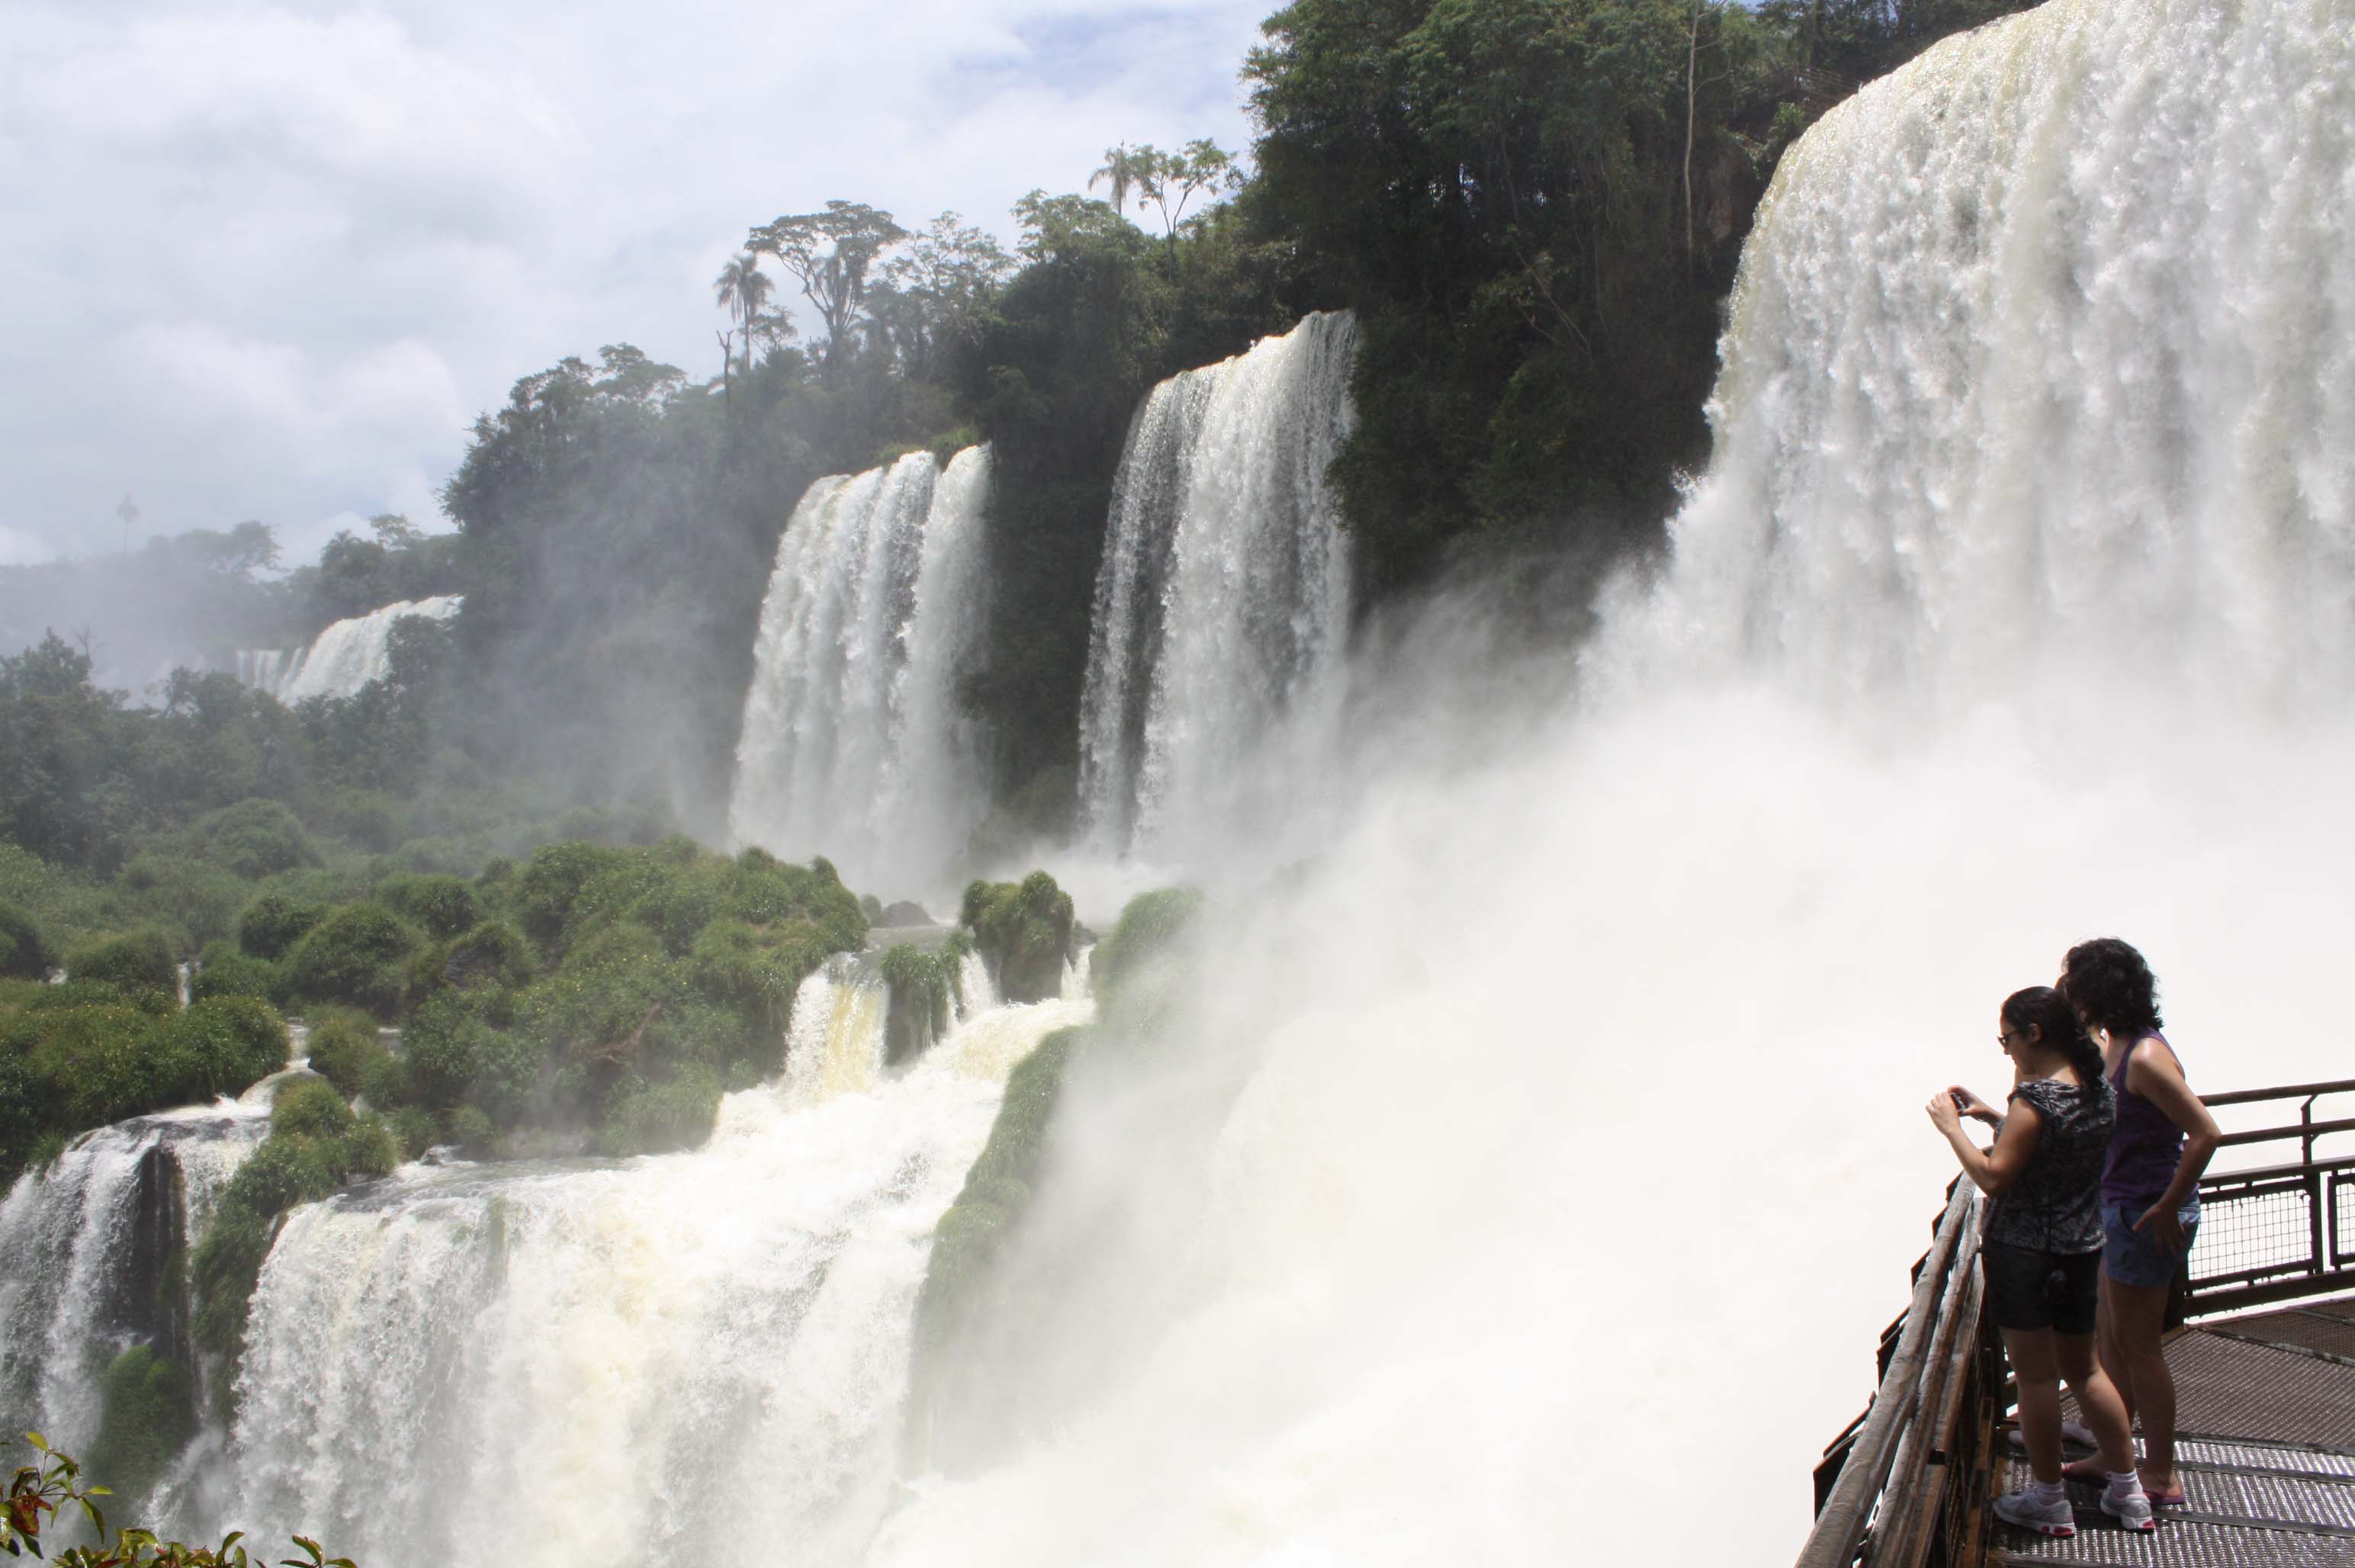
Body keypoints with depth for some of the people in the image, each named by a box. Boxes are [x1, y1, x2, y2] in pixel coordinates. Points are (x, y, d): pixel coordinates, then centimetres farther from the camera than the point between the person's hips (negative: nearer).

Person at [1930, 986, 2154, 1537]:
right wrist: (1993, 1115, 13)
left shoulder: (2035, 1099, -22)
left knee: (2035, 1376, 5)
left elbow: (1993, 1178, -22)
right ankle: (2128, 1492, 25)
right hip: (2082, 1249, 8)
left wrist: (1952, 1127, -11)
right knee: (2084, 1369, 20)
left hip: (2024, 1253, -8)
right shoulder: (2098, 1088, 4)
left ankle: (2050, 1501, 16)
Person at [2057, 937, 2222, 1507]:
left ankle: (2161, 1477, 12)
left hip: (2148, 1215, -10)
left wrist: (2165, 1209, -22)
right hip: (2120, 1209, 10)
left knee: (2139, 1346, 1)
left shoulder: (2145, 1058, -22)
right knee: (2112, 1340, 18)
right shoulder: (2110, 1048, 7)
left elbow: (2205, 1133, -27)